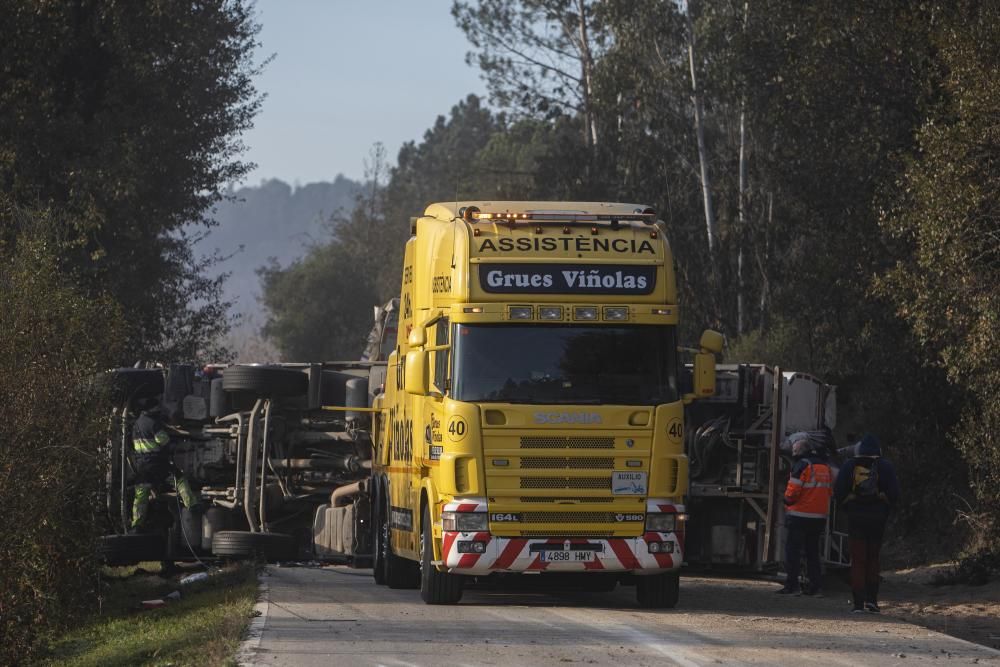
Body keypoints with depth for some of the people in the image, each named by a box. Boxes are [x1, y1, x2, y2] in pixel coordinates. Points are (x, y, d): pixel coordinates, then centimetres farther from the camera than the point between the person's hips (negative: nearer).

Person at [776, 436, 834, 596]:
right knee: (813, 551, 12)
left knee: (792, 549, -2)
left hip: (800, 516, -7)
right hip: (819, 516, 7)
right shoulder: (825, 467, 13)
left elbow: (792, 491, -15)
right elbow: (829, 491, 17)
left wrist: (787, 501, 4)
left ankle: (792, 584, -6)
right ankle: (814, 586, 9)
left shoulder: (802, 465, -11)